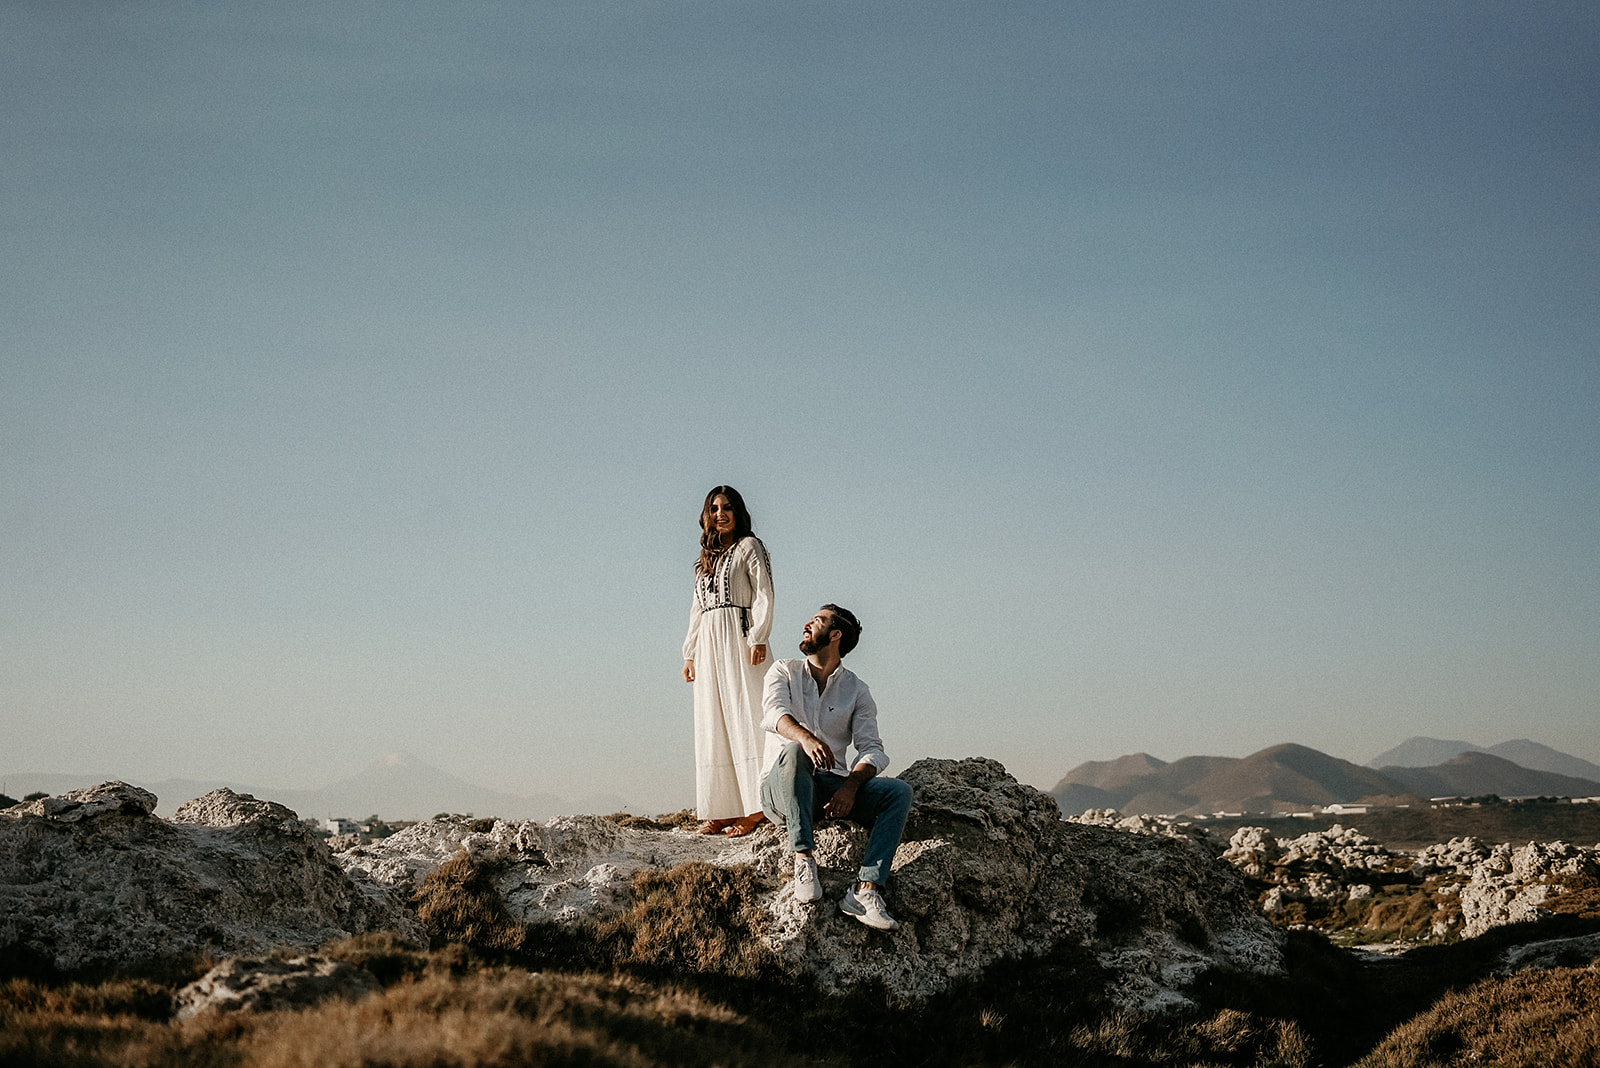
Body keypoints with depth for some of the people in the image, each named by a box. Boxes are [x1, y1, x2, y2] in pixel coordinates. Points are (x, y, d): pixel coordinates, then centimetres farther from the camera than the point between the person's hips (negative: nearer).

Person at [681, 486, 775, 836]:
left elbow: (763, 595, -6)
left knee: (744, 717, -12)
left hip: (739, 636, -7)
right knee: (713, 724, 2)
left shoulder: (749, 547, 3)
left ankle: (755, 809, -14)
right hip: (708, 643, 7)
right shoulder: (707, 559, 22)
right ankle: (723, 810, 2)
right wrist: (690, 652, 16)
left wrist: (758, 638, -17)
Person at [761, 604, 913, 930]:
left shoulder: (856, 690, 12)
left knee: (899, 792, -22)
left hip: (833, 785, 2)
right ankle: (803, 858, -36)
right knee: (795, 751, -36)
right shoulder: (784, 672, 9)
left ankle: (865, 889, -37)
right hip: (782, 789, -2)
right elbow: (773, 711, -14)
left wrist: (851, 785, -22)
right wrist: (804, 737, -37)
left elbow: (872, 748, 0)